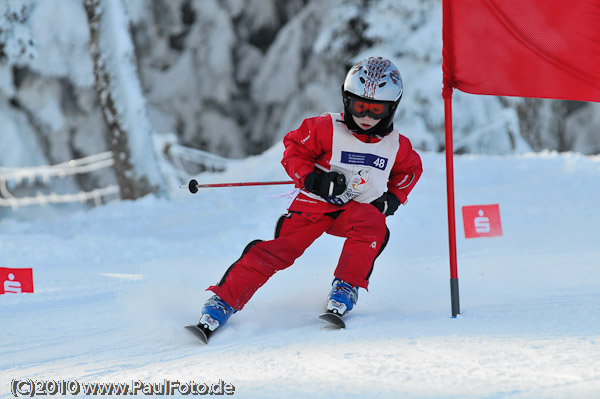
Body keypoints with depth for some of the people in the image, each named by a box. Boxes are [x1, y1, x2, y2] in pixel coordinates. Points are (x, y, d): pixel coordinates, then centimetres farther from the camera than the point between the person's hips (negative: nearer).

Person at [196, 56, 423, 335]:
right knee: (279, 251, -19)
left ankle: (347, 287, -20)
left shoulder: (397, 146, -1)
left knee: (373, 225, -33)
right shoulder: (327, 129, -12)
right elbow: (293, 150, -3)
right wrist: (312, 179, -19)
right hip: (315, 203, -2)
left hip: (357, 208, 2)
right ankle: (224, 302, -13)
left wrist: (393, 198, 3)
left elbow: (410, 170, 19)